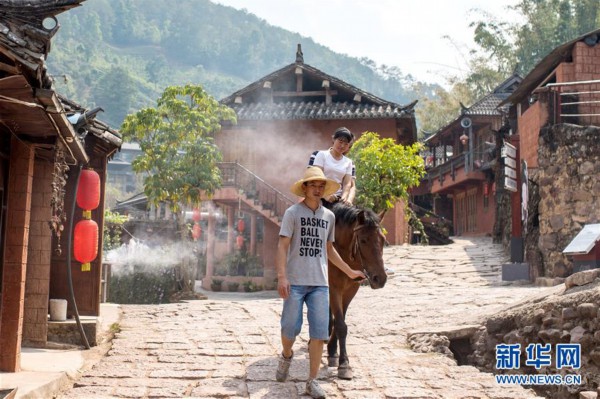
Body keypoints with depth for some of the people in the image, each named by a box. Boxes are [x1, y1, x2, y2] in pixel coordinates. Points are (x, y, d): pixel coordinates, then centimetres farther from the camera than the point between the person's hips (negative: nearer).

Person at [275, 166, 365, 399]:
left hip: (319, 283, 4)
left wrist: (349, 272, 23)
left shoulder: (329, 216, 12)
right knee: (290, 328, 2)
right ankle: (286, 356, 36)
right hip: (295, 282, -3)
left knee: (319, 332, -1)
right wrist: (282, 277, -19)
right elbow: (282, 246, -8)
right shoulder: (293, 212, -2)